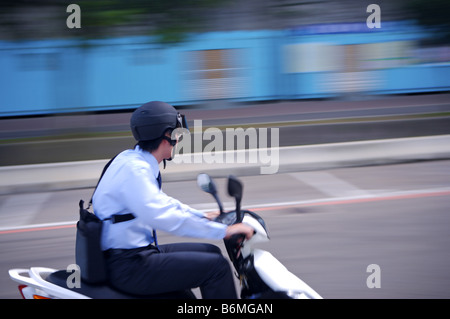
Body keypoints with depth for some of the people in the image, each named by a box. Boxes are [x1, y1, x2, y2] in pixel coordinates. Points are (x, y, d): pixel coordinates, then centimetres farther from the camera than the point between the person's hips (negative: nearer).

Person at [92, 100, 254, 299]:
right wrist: (224, 231, -28)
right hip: (128, 267, -11)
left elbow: (159, 201, 28)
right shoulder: (133, 169, -21)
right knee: (216, 266, -14)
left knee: (211, 253, 15)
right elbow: (164, 217, -32)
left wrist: (204, 217, 25)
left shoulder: (134, 160, 11)